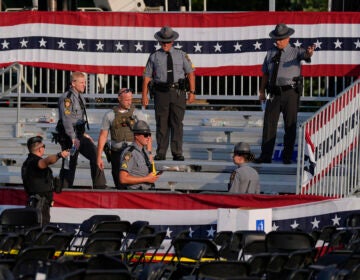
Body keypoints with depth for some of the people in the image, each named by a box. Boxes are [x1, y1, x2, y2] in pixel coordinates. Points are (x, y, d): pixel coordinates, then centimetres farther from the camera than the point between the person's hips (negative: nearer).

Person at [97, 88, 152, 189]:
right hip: (117, 153, 1)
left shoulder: (138, 114, 7)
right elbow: (103, 136, 8)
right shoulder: (110, 115, 7)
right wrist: (99, 157, 4)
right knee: (119, 185, 1)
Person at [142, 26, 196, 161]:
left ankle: (177, 153, -1)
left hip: (178, 93, 0)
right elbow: (147, 76, 7)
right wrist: (144, 95, 0)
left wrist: (192, 92, 2)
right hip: (161, 93, 0)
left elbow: (190, 73, 11)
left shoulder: (181, 55, 10)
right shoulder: (154, 57, 8)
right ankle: (161, 153, 5)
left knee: (177, 123, -3)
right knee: (162, 123, 1)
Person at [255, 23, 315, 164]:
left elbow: (305, 55, -22)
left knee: (290, 125, 1)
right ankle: (266, 156, 5)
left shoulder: (295, 52, 0)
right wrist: (262, 91, 10)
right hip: (274, 93, 4)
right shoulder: (270, 53, 12)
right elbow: (265, 74, 16)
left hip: (290, 93, -4)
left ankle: (287, 157, 8)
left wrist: (309, 52, -46)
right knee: (269, 124, 2)